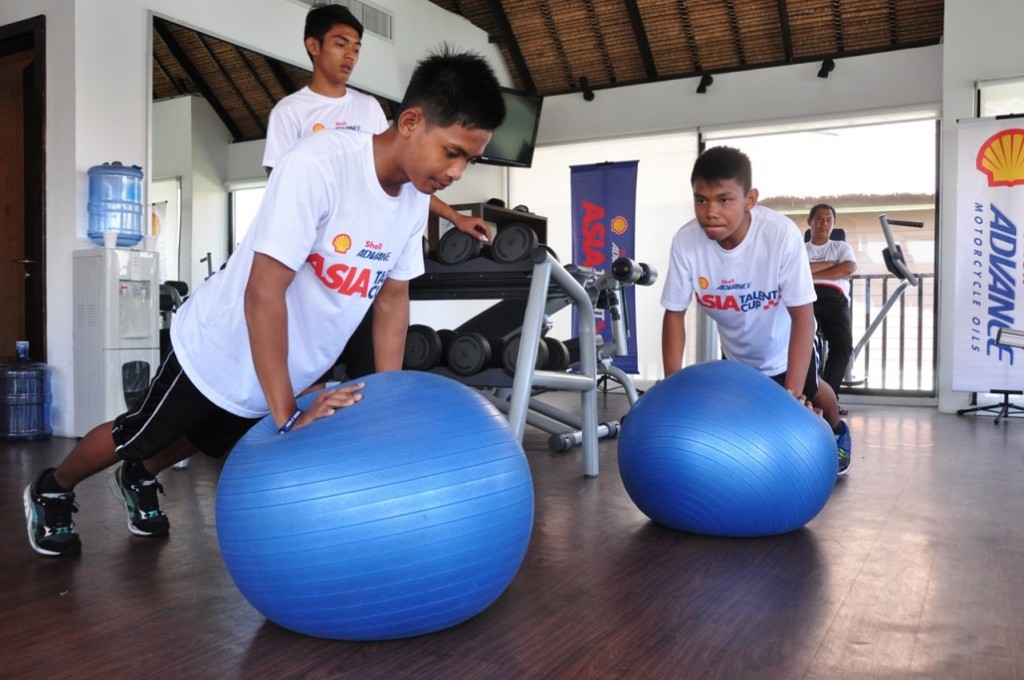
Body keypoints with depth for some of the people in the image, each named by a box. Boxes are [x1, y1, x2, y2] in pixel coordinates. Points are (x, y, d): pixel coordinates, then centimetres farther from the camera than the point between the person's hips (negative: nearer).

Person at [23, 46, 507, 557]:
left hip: (281, 369, 7)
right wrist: (288, 418, -32)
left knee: (207, 442, 29)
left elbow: (392, 298, -1)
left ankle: (138, 480, 59)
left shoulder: (415, 198, -11)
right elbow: (263, 293, -34)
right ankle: (51, 491, 47)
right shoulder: (316, 167, -34)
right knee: (139, 437, 18)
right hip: (220, 351, -6)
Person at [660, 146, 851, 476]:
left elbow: (802, 316, -33)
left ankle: (838, 431, 58)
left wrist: (792, 393, -39)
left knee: (809, 391, 25)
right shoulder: (685, 241, -32)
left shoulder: (782, 234, -39)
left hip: (785, 344, -1)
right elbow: (675, 314, -21)